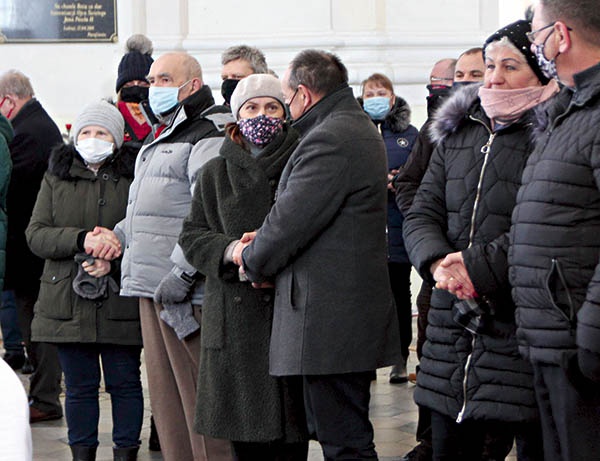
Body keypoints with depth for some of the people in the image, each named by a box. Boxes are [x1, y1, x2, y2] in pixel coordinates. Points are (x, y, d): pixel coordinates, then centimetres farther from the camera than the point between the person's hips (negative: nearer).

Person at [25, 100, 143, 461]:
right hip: (69, 301, 2)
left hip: (120, 304, -2)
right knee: (79, 385, 9)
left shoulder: (133, 178, 1)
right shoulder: (56, 178, 10)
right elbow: (36, 234, 0)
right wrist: (82, 240, -17)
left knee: (125, 383, 4)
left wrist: (113, 260, -18)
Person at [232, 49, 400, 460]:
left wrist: (253, 260, 1)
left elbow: (293, 218, -18)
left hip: (329, 317, -11)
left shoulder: (329, 139, -16)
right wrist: (264, 242, 10)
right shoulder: (360, 129, 18)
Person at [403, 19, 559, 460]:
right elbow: (422, 214, 11)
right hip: (454, 322, 6)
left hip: (521, 323, -6)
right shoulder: (455, 134, 14)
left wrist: (478, 267, -19)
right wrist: (437, 261, -9)